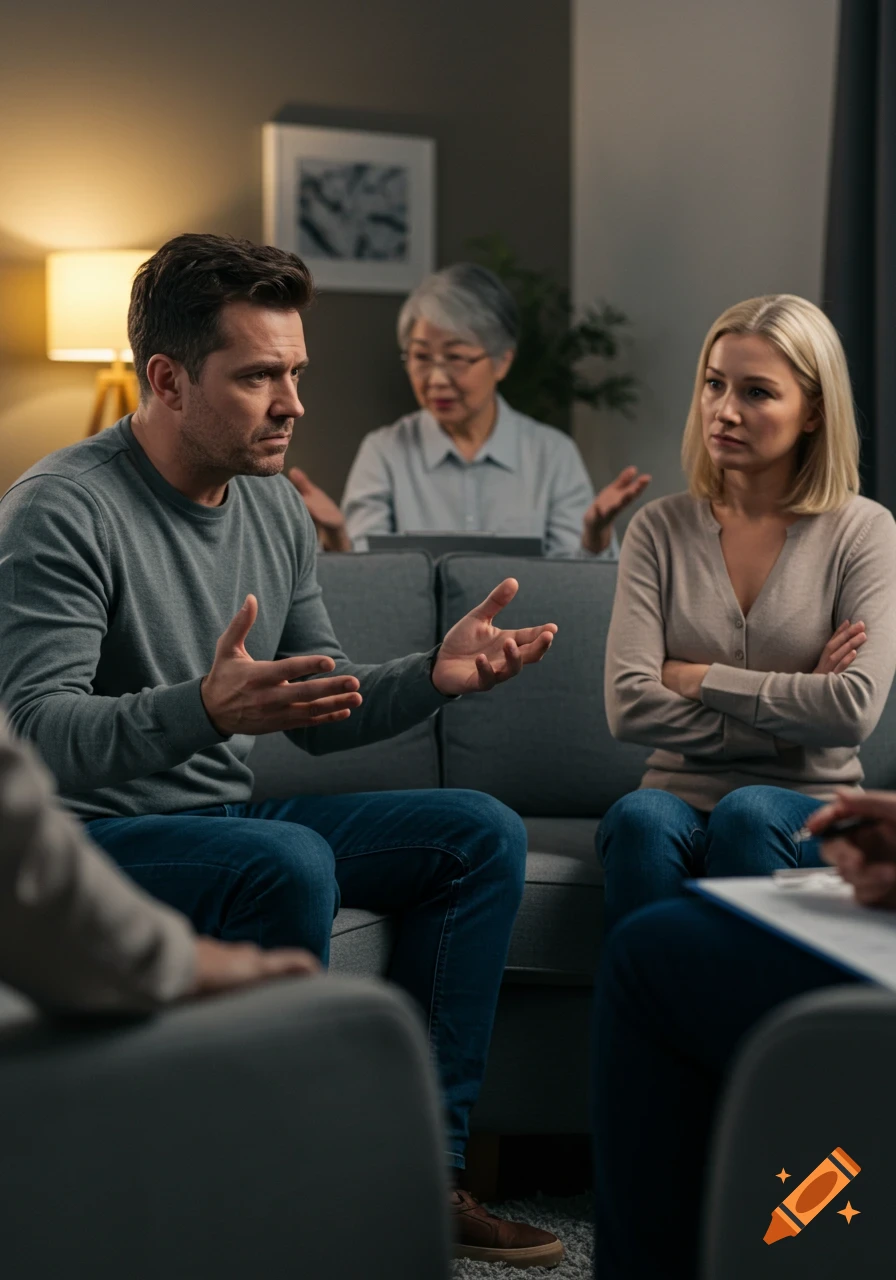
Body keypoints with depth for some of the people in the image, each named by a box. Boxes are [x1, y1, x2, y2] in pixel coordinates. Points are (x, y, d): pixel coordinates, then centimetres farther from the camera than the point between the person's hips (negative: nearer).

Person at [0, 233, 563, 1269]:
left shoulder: (275, 507, 9)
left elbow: (321, 716, 15)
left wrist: (434, 676, -5)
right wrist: (206, 710, -42)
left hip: (229, 816, 8)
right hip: (94, 838, -8)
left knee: (481, 833, -3)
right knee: (288, 863, -35)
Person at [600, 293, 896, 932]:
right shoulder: (661, 529, 7)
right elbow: (629, 706, -6)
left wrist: (699, 679, -7)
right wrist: (791, 714, -8)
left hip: (811, 814, -1)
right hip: (681, 801, 1)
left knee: (750, 813, -34)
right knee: (641, 817, -32)